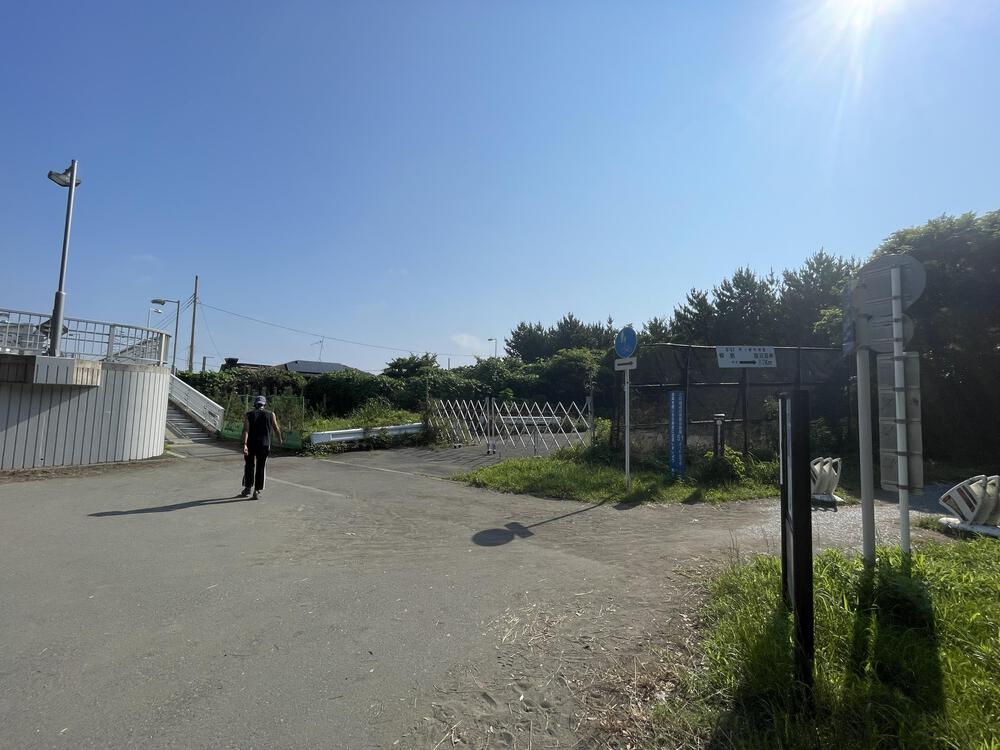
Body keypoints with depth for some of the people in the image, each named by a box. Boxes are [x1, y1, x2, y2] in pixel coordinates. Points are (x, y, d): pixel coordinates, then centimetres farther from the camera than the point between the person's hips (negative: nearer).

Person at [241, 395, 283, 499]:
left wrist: (244, 444, -19)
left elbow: (246, 430, -12)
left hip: (250, 444, 0)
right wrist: (280, 439, 24)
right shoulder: (270, 415, 1)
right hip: (264, 445, 0)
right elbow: (276, 429, 7)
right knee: (260, 468, 7)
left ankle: (248, 487, 19)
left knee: (249, 466, 17)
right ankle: (257, 491, 8)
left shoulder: (248, 415, 0)